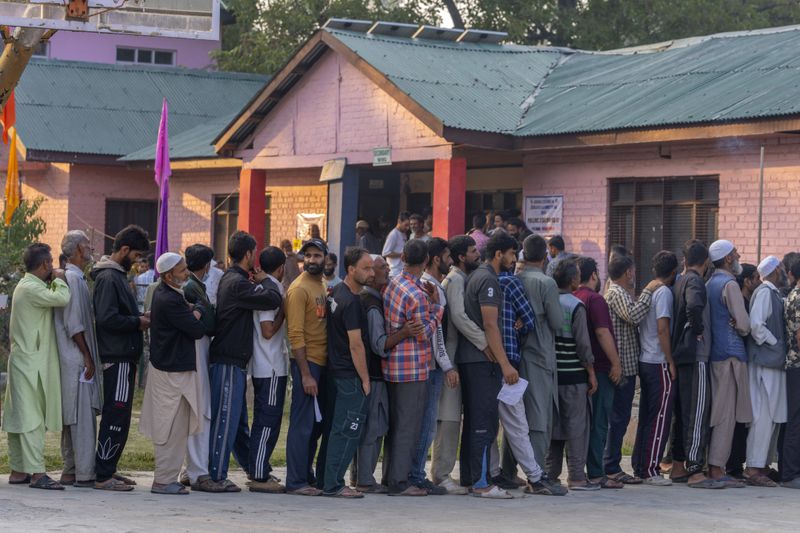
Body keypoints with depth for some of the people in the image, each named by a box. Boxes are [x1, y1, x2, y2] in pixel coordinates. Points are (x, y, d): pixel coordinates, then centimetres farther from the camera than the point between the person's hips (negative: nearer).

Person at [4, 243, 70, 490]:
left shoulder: (26, 286, 17)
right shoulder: (32, 288, -17)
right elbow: (62, 298, -27)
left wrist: (53, 282, 9)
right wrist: (59, 280, -10)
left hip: (23, 360, 10)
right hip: (31, 362, -10)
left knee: (18, 418, 11)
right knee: (31, 418, -11)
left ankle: (18, 471, 16)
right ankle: (36, 473, -13)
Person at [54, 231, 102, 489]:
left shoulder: (76, 278, 17)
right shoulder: (73, 278, -14)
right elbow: (74, 325, -19)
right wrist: (87, 357, -16)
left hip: (74, 360, 10)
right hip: (77, 360, -10)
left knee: (73, 417, 13)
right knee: (83, 417, -8)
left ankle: (70, 471, 18)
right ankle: (84, 474, -8)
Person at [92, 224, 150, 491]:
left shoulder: (117, 275, 18)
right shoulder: (109, 278, -14)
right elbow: (107, 319, -22)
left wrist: (139, 317, 9)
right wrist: (138, 322, -12)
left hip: (123, 356, 10)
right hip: (117, 357, -10)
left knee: (117, 416, 13)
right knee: (117, 415, -8)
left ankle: (107, 469, 19)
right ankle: (103, 476, -6)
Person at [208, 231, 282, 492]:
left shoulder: (231, 279, 16)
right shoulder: (237, 283, -17)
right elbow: (274, 299, -22)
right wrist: (264, 281, -4)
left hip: (234, 362, 11)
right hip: (228, 362, -11)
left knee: (238, 419, 17)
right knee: (225, 419, -6)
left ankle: (254, 468, 27)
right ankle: (217, 475, -2)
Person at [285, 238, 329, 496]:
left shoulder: (322, 287, 15)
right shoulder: (299, 289, -11)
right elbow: (296, 334, -16)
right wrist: (305, 374, -20)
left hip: (323, 364, 8)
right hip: (306, 363, -8)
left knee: (317, 424, 13)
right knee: (303, 424, -6)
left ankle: (307, 475, 22)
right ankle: (296, 482, -2)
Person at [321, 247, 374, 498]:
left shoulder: (337, 293, 13)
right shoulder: (351, 301, -17)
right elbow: (356, 345, -17)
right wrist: (365, 379, -11)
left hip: (336, 371, 10)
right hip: (349, 374, -10)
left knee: (339, 428, 13)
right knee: (348, 430, -6)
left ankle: (331, 482, 16)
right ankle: (333, 485, -4)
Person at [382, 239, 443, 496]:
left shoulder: (393, 284, 8)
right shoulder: (417, 295, -19)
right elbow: (424, 334, -14)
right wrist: (437, 307, -6)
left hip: (393, 366, 9)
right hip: (412, 368, -9)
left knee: (396, 424, 15)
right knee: (408, 427, -3)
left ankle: (392, 477, 21)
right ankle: (399, 482, -2)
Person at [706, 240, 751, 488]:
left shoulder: (709, 284, 15)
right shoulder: (729, 284, -12)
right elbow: (743, 323, -14)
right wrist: (744, 331, 8)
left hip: (713, 353, 9)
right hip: (731, 353, -9)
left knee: (717, 412, 11)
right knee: (726, 414, -8)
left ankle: (712, 466, 12)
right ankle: (717, 469, -10)